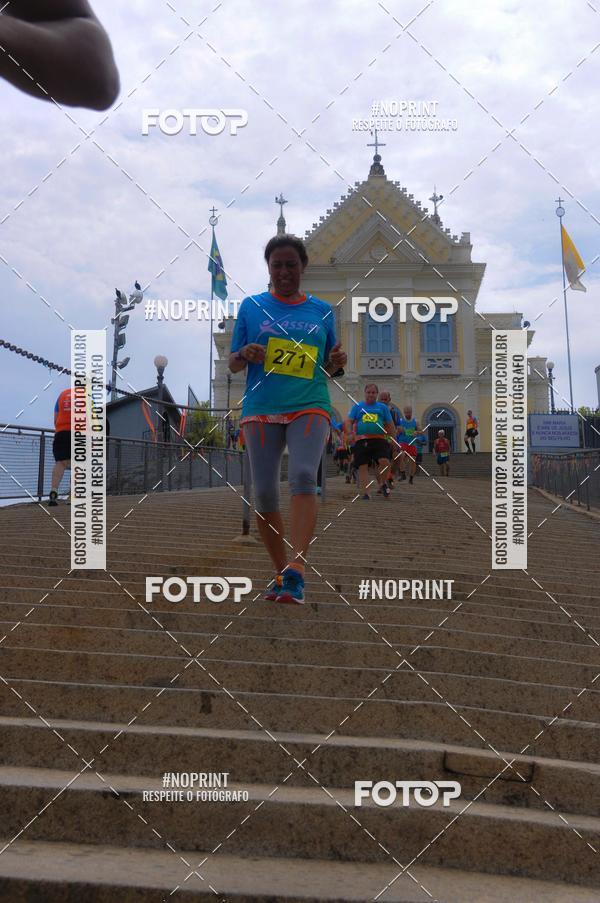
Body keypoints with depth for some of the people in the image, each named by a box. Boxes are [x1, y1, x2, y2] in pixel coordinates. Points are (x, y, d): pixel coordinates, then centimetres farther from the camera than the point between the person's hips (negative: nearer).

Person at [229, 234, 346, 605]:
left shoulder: (322, 310, 13)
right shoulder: (251, 306, 10)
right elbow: (233, 364, 13)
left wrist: (337, 362, -4)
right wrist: (245, 355, -10)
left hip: (310, 407, -1)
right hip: (261, 409, 1)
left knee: (303, 477, -24)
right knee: (264, 492, -2)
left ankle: (296, 570, -32)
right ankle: (282, 572, 13)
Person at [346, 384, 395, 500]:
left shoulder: (382, 407, 17)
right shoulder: (357, 406, 15)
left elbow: (390, 424, 17)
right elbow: (349, 421, 10)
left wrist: (393, 439, 8)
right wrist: (350, 433, -9)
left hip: (379, 439, 0)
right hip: (361, 440, 1)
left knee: (385, 461, -19)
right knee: (363, 466, -3)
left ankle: (383, 484, 8)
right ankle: (365, 493, 3)